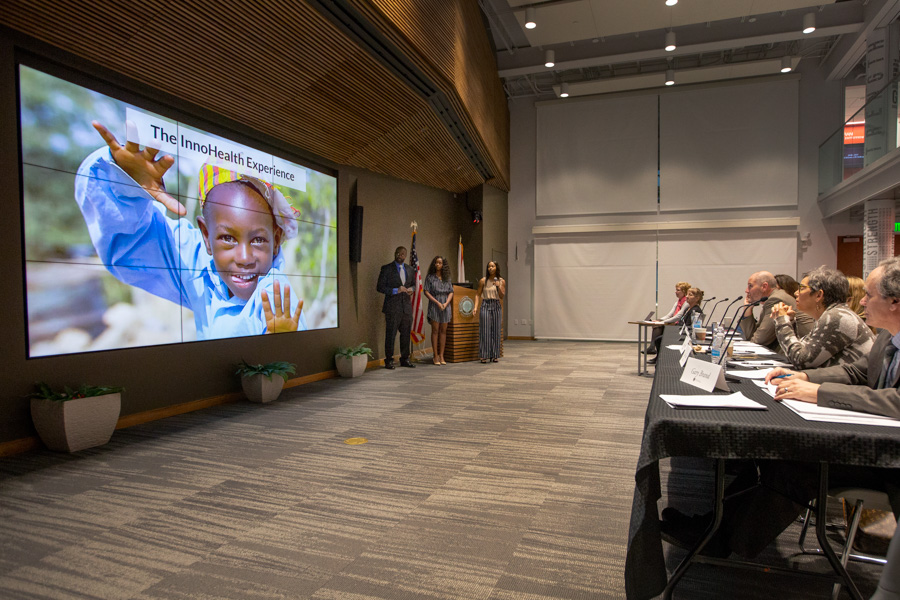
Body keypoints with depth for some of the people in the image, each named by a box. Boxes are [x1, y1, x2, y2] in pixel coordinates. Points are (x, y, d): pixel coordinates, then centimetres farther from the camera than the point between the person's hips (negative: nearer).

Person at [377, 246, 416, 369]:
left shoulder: (409, 269, 13)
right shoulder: (386, 269, -3)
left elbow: (413, 284, 25)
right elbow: (380, 287, -6)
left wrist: (411, 289, 1)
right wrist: (395, 291, -17)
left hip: (407, 307, 5)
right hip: (392, 307, -5)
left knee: (406, 334, 9)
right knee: (390, 334, -2)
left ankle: (405, 359, 19)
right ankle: (389, 360, 6)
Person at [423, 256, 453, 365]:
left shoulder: (447, 278, 11)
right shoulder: (430, 277, 2)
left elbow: (451, 292, 9)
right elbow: (426, 292, -5)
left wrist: (446, 303, -8)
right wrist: (437, 302, -12)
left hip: (446, 306, 3)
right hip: (434, 306, -3)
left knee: (443, 331, 3)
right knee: (435, 330, -4)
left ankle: (441, 356, 8)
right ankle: (436, 356, 0)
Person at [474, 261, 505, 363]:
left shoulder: (501, 281, 6)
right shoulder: (483, 281, 2)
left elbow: (502, 297, 4)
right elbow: (478, 294, 5)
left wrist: (498, 287, -13)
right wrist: (476, 307, -6)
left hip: (496, 306, 2)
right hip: (485, 306, -2)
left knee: (495, 331, 3)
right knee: (485, 331, -5)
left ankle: (494, 356, 10)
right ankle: (484, 356, -2)